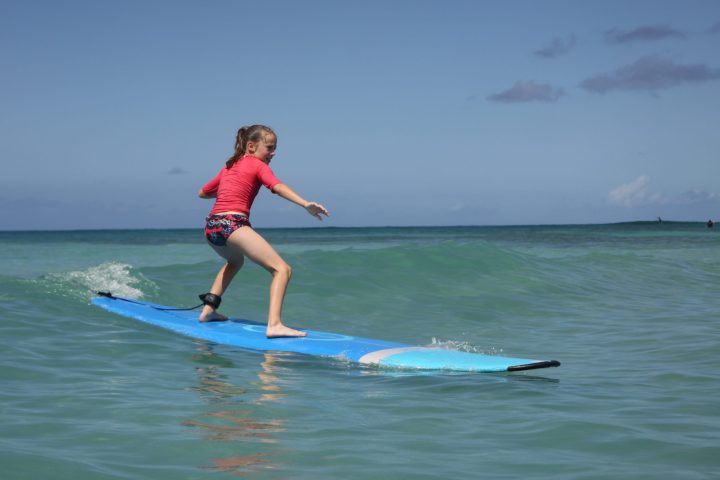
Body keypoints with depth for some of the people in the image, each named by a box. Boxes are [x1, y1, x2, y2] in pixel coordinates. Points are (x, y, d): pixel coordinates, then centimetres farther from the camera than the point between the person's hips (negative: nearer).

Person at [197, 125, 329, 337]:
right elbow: (277, 186, -13)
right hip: (233, 224, -8)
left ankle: (208, 309, 35)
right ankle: (274, 324, -31)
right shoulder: (258, 165, 6)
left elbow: (202, 193, 36)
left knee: (235, 260, 40)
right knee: (282, 269, -12)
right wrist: (306, 204, -26)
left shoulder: (229, 166, 26)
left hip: (211, 226, 8)